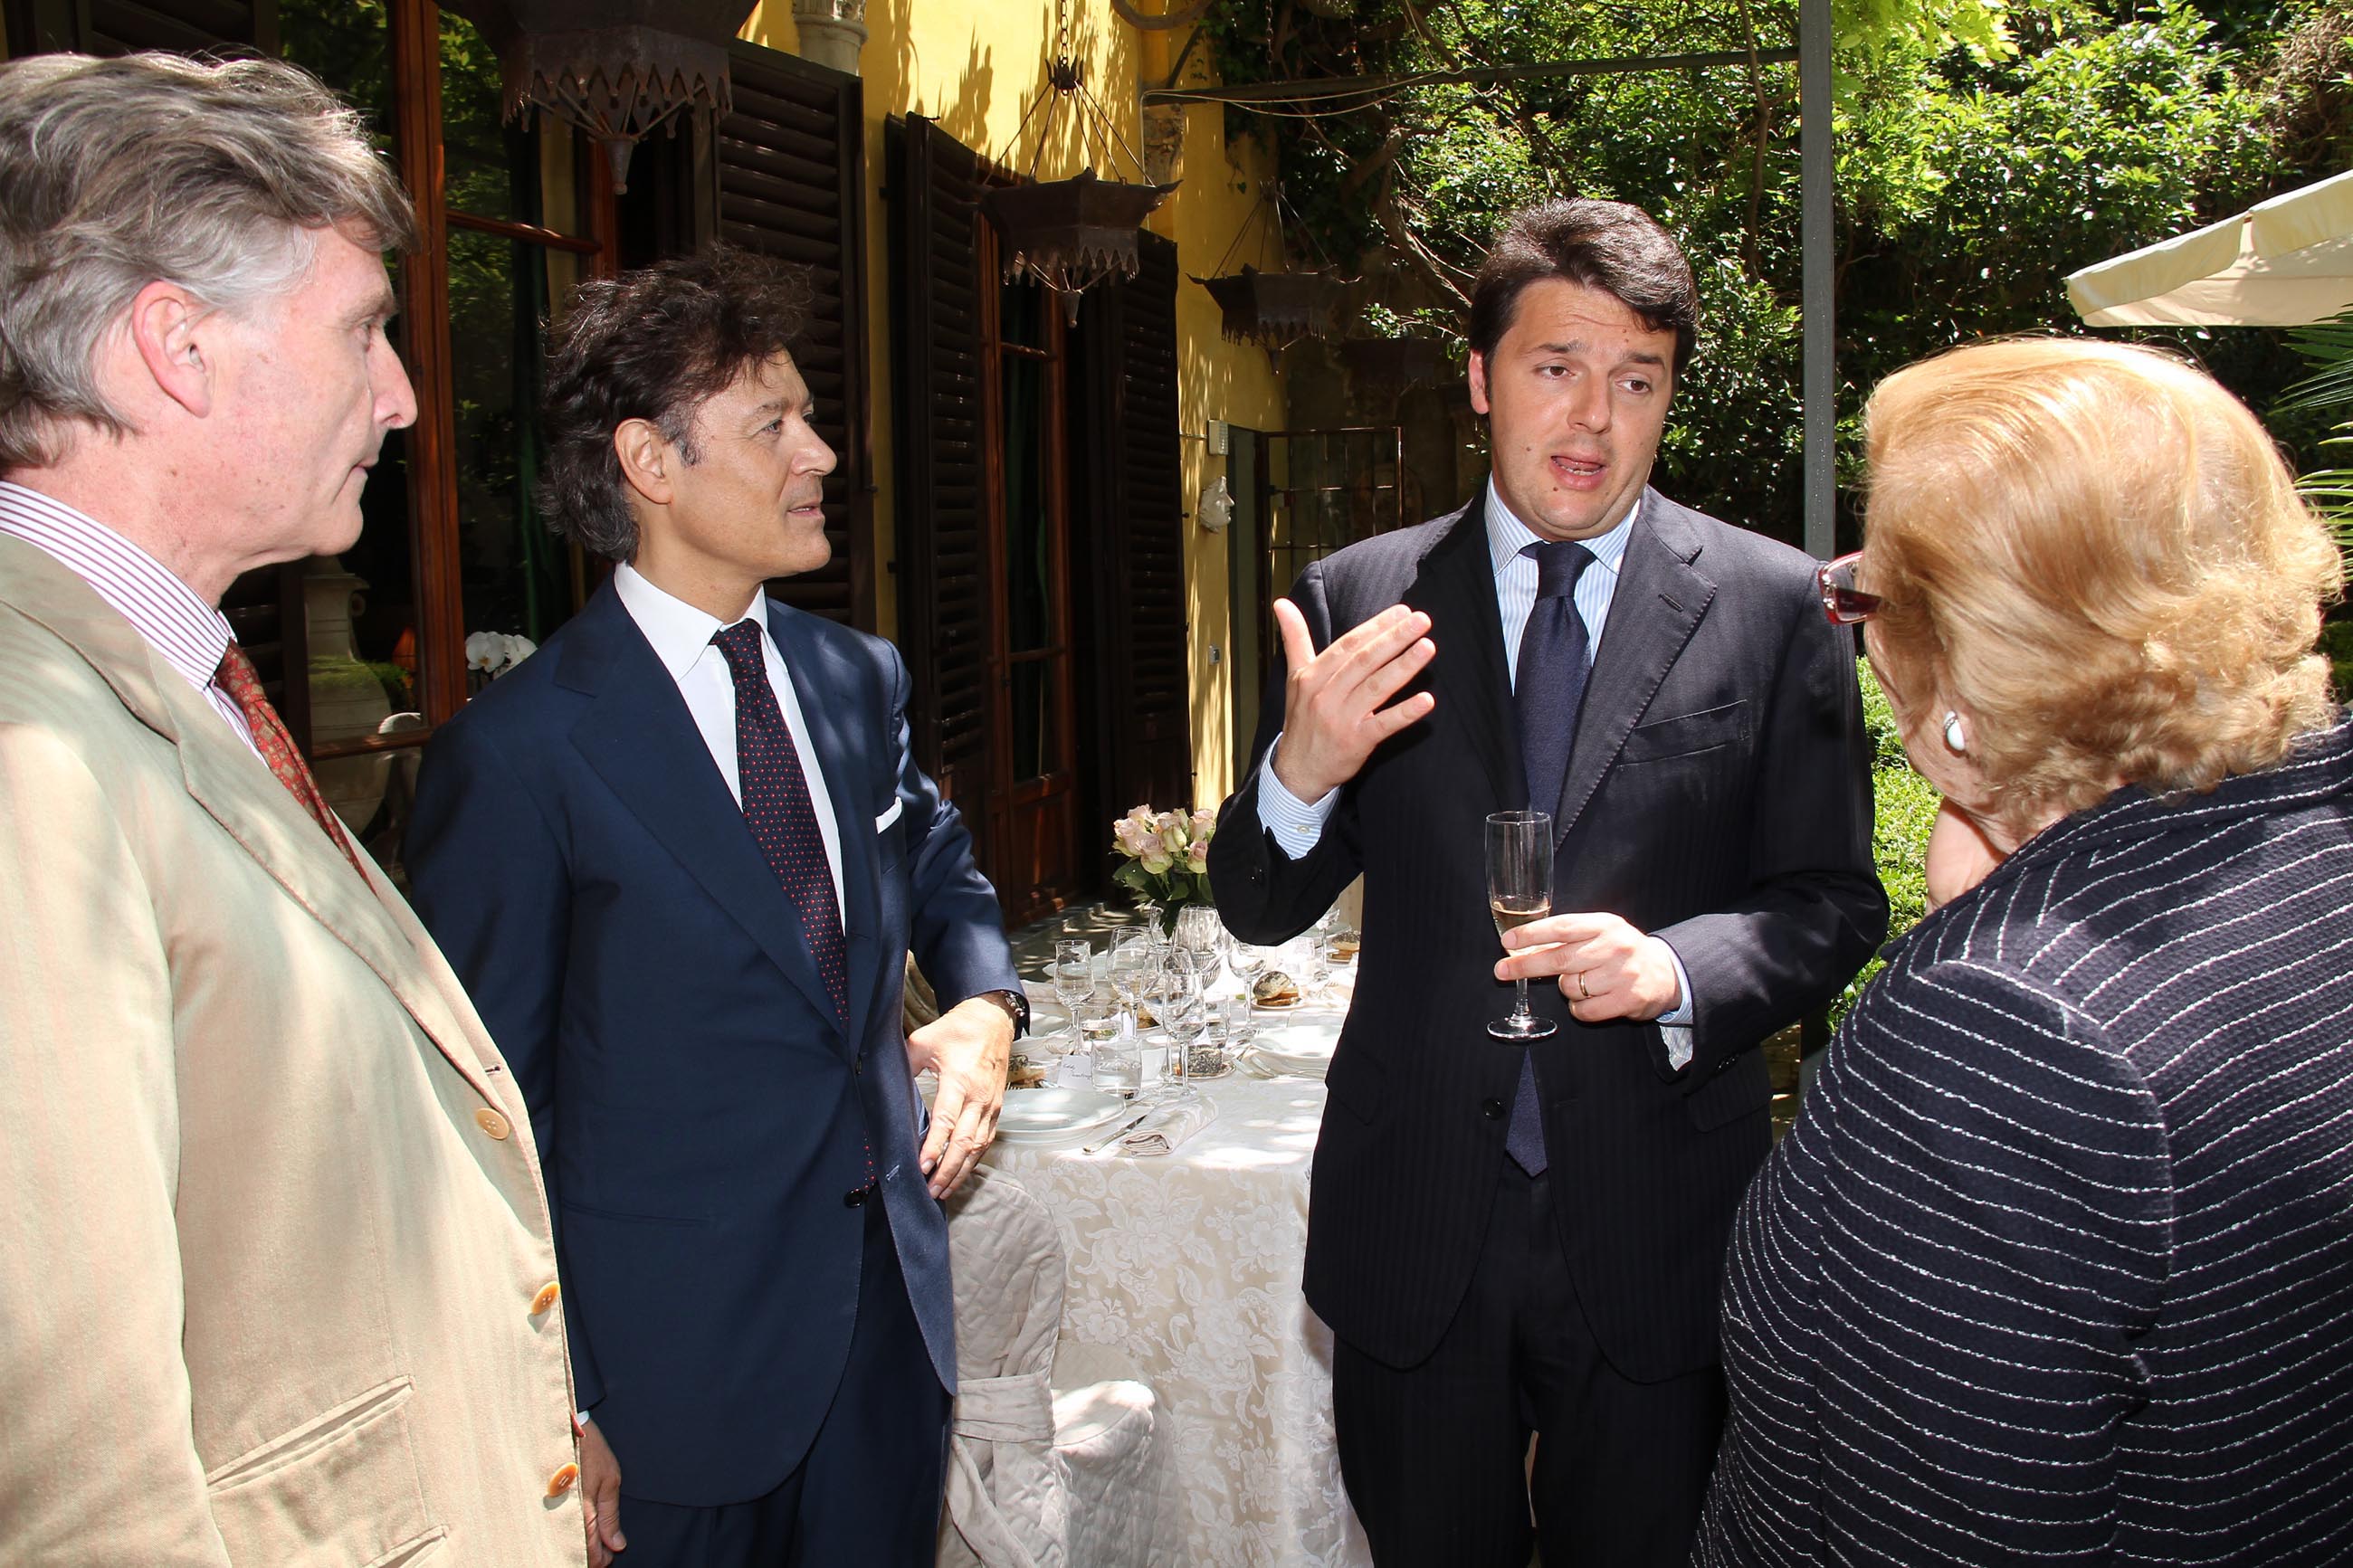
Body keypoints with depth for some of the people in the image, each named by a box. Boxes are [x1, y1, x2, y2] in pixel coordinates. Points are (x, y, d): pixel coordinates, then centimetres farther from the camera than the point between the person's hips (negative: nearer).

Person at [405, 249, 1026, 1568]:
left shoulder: (863, 680, 4)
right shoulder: (517, 752, -14)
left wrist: (984, 1003, -2)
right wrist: (558, 1406, -11)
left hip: (894, 1307, 6)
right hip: (677, 1359, -5)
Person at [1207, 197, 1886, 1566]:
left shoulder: (1773, 606, -4)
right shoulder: (1354, 603, -1)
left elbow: (1834, 907, -1)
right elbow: (1258, 910, 0)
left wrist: (1674, 969, -21)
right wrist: (1300, 771, -21)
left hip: (1658, 1239, -1)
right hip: (1414, 1232, 1)